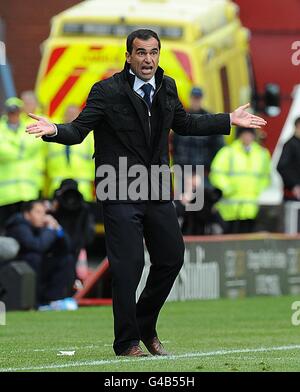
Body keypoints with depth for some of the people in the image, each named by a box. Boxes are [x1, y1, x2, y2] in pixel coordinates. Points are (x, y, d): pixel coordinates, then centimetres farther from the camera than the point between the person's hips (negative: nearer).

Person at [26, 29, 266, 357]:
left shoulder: (167, 87, 8)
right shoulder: (107, 91, -10)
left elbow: (184, 124, 24)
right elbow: (79, 130, -11)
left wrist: (230, 120, 25)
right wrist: (54, 130, -32)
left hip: (157, 191, 6)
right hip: (120, 193, -6)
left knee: (172, 258, 11)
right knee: (128, 265, -8)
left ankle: (146, 327, 31)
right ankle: (127, 342, 6)